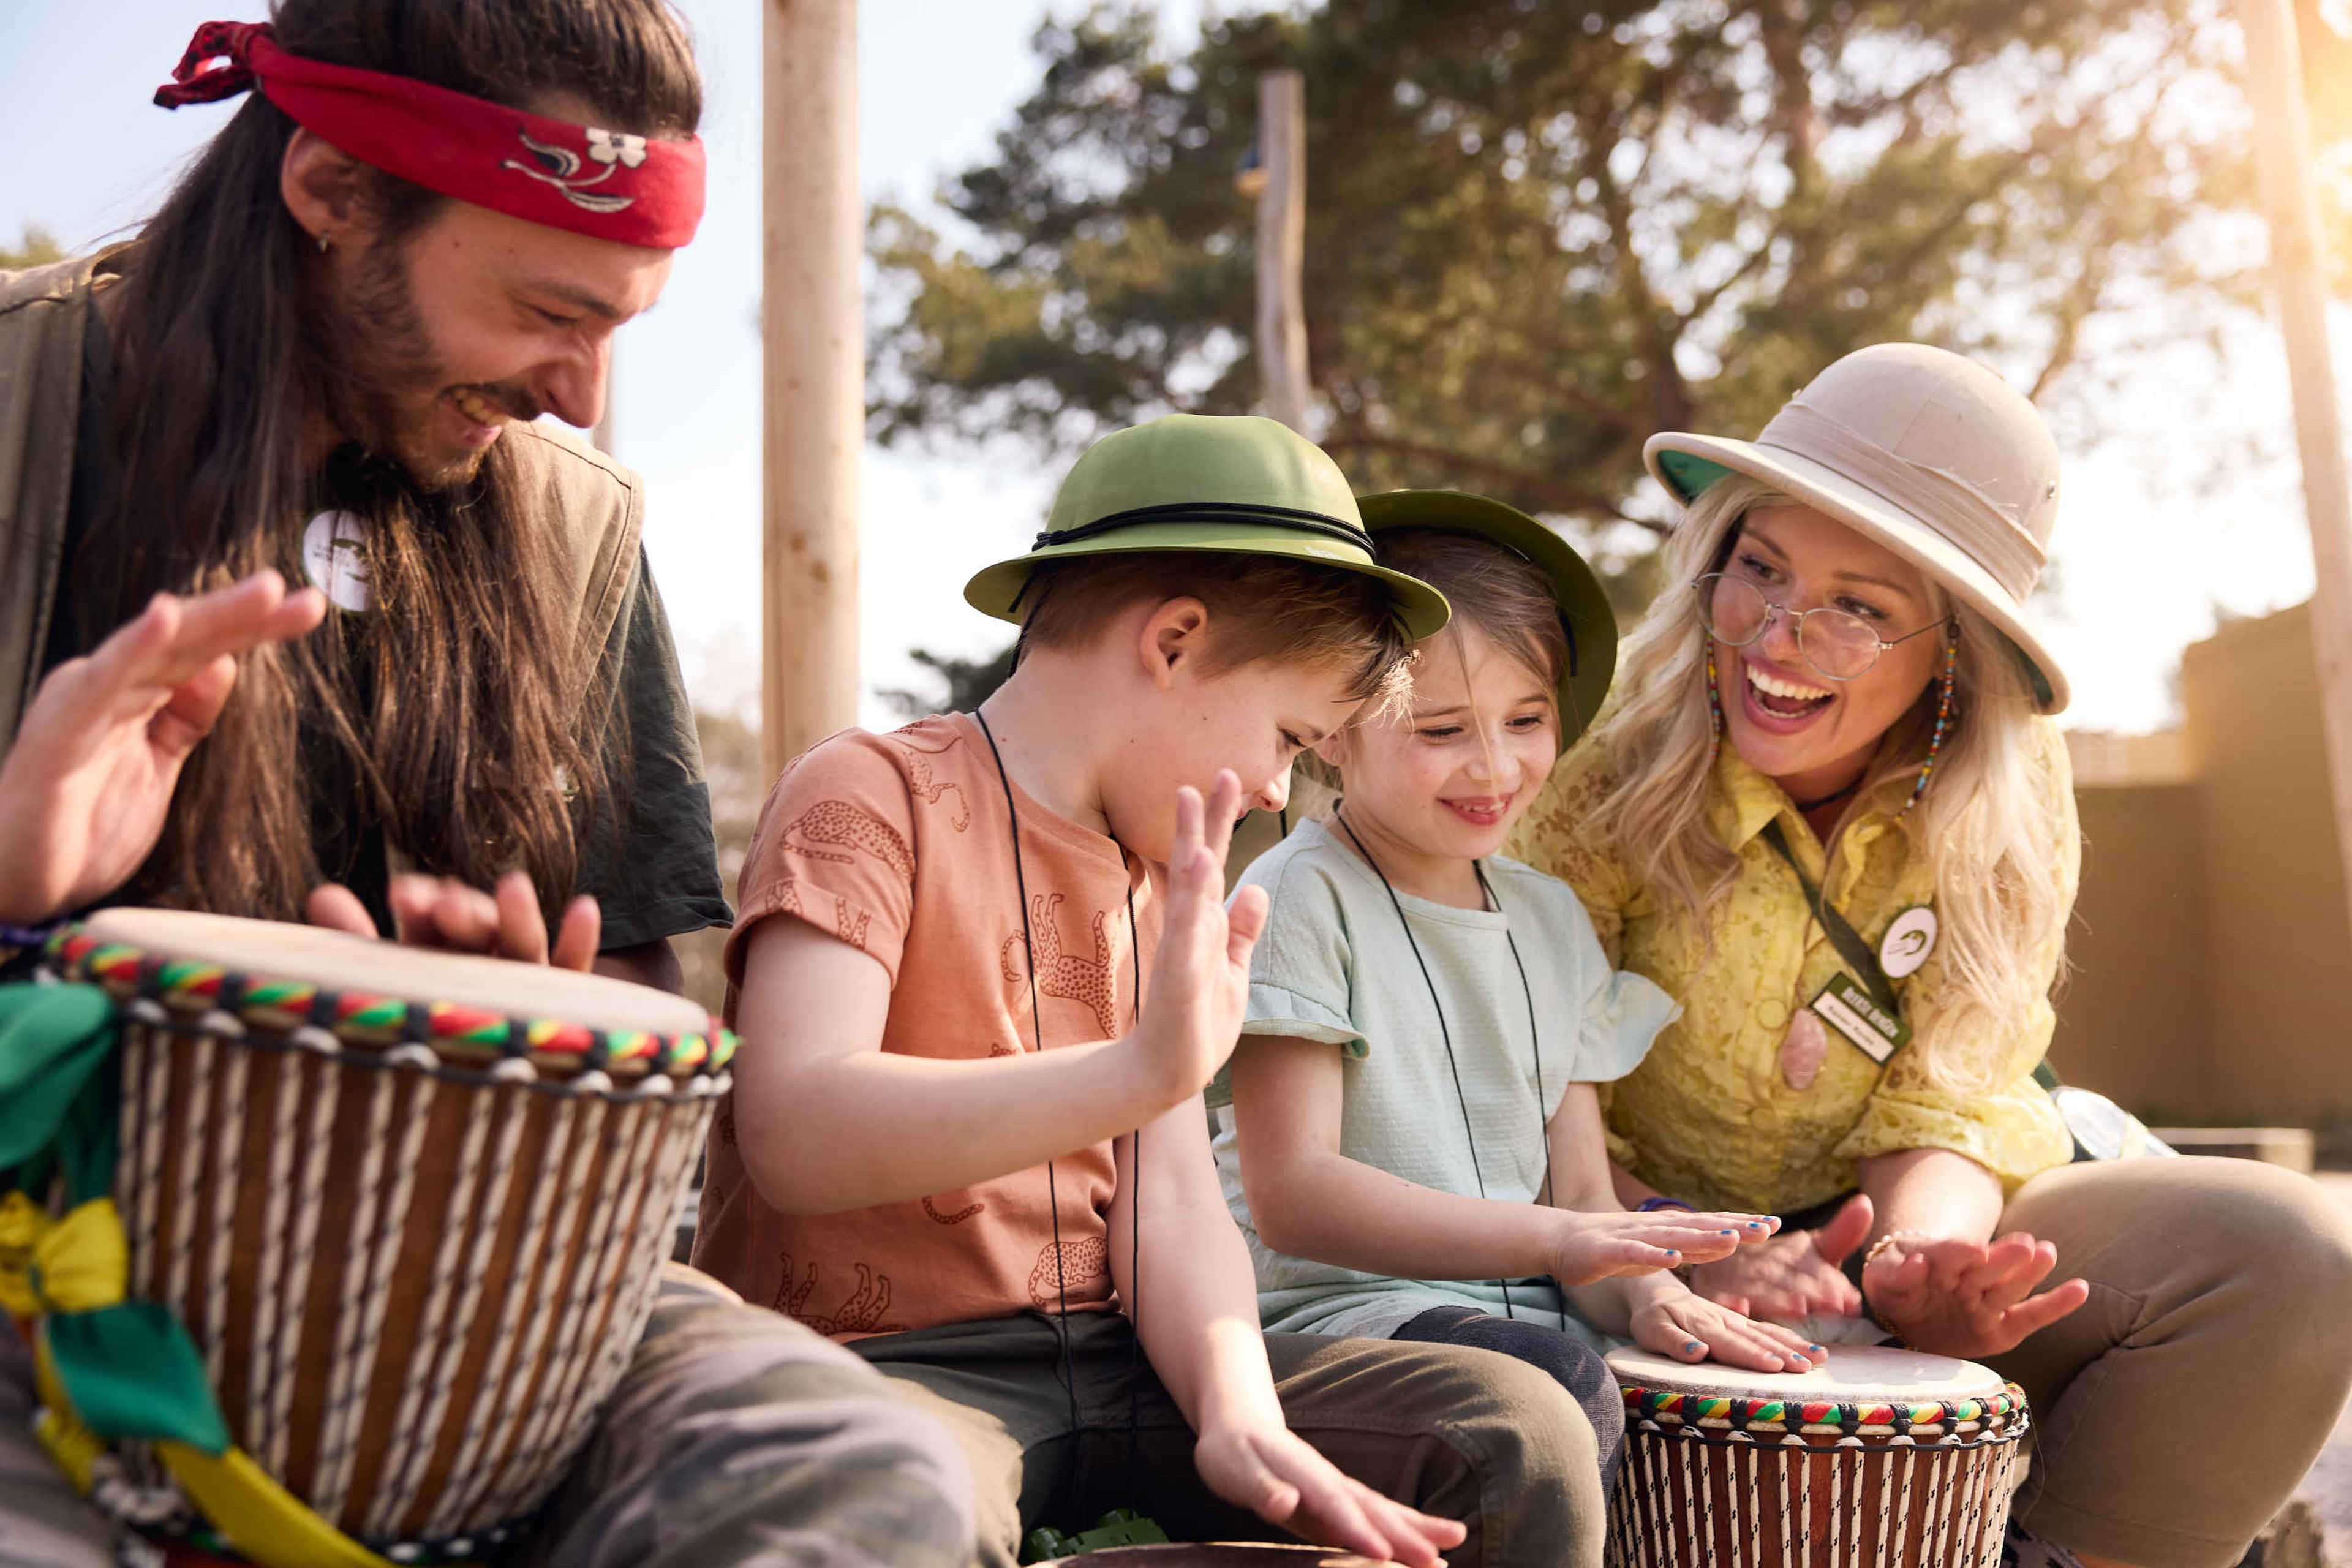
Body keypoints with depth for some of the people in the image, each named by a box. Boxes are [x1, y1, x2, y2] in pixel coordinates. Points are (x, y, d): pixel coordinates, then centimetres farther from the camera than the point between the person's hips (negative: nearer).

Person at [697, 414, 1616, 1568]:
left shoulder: (1164, 877, 14)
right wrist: (1142, 1069, -37)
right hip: (878, 1362, -6)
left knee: (1522, 1437, -6)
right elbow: (794, 1134, -25)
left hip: (1112, 1358, 7)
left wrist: (1239, 1410, -15)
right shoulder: (872, 798, -9)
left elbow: (1170, 1196, 4)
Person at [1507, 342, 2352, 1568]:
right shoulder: (1606, 778, -18)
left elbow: (1952, 1096, -8)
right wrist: (1698, 1268, -34)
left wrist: (1923, 1252, -31)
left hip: (1907, 1235, 3)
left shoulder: (2008, 797, -8)